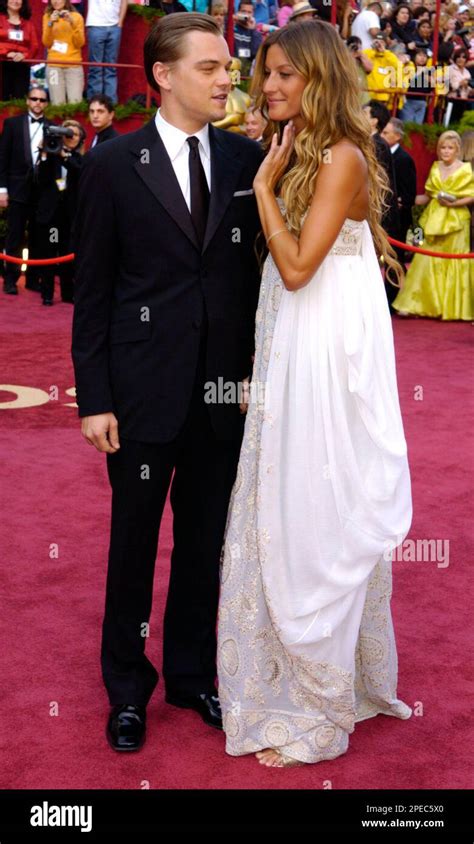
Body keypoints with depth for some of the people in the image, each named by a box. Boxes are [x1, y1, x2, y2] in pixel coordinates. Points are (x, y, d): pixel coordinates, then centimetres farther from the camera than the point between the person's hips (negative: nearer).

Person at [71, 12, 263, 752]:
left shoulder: (247, 159, 2)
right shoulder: (113, 164, -5)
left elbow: (257, 268, 5)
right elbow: (92, 289, -4)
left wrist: (257, 366, -1)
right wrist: (94, 398, -7)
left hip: (224, 389, 3)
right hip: (144, 391, -2)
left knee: (205, 541, 15)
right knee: (134, 543, 11)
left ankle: (192, 673, 34)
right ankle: (128, 686, 31)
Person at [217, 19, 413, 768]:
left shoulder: (341, 157, -14)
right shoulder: (297, 154, 14)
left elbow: (298, 265, -21)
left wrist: (264, 185, -14)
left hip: (329, 352, -9)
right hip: (291, 349, 9)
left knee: (318, 519, 0)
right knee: (288, 511, 14)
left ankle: (315, 711, 15)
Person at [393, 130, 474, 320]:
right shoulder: (435, 168, 9)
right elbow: (428, 196, 10)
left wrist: (454, 203, -18)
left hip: (455, 221, -3)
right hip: (434, 221, 4)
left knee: (455, 264, 2)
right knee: (428, 263, 1)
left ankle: (453, 307, 12)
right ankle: (417, 304, 2)